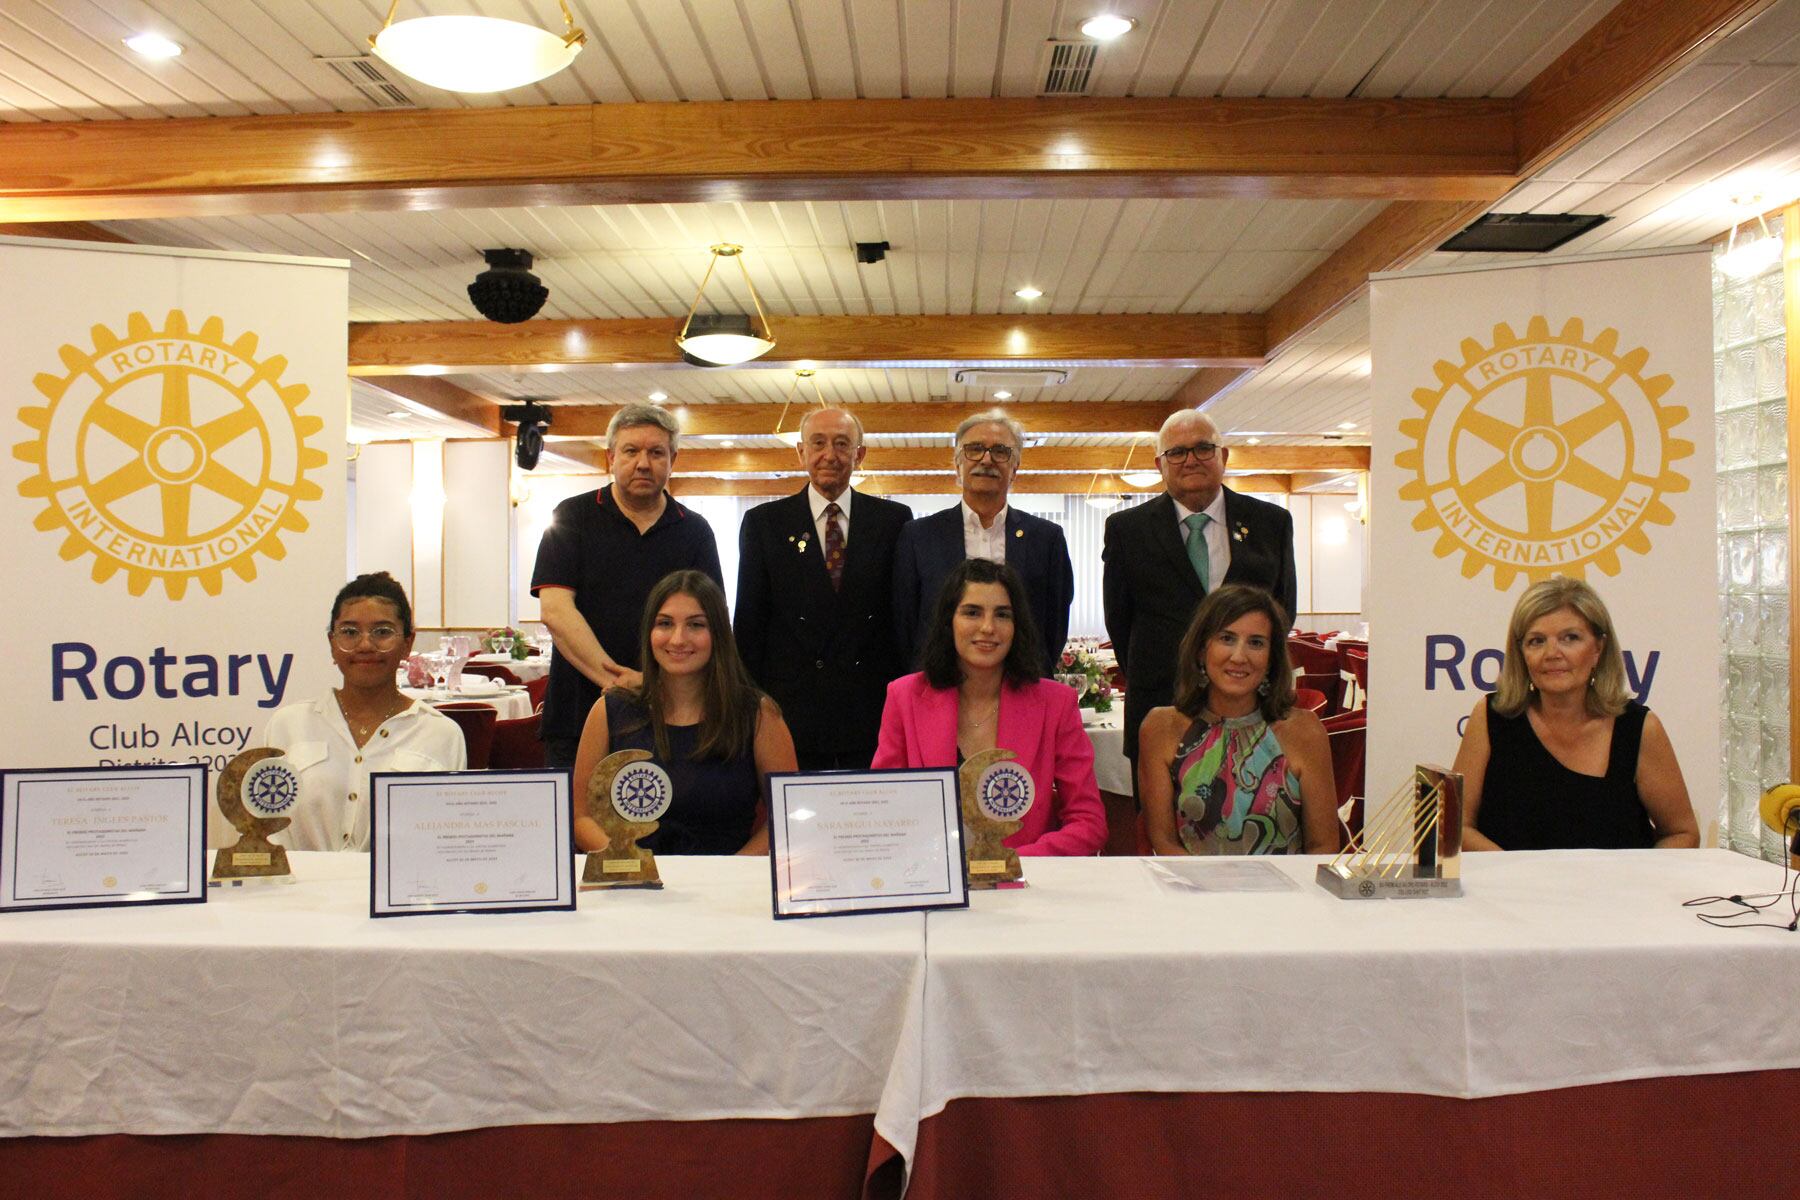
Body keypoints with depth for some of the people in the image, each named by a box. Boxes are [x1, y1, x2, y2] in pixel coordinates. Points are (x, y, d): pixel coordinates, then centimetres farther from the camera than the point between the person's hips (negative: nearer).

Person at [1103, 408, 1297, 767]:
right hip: (1160, 709, -1)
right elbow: (1118, 618, 8)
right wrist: (1148, 680, 7)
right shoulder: (1127, 529, 3)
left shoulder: (1272, 522, 7)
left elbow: (1283, 610, 13)